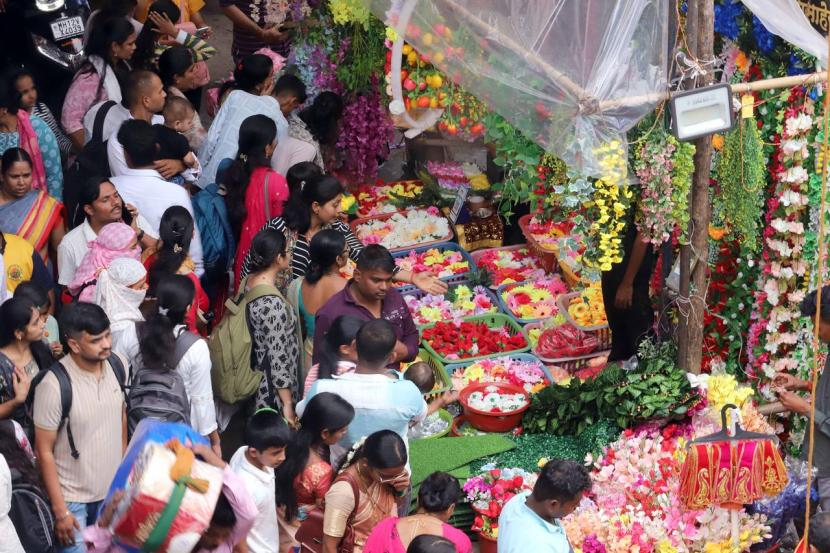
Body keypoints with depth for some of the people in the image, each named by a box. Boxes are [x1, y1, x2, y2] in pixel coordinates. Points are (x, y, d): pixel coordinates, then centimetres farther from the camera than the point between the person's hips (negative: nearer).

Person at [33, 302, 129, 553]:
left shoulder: (119, 364, -9)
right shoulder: (54, 385, -25)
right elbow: (44, 451, -17)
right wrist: (60, 510, -14)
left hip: (114, 487, 5)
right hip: (73, 497, -5)